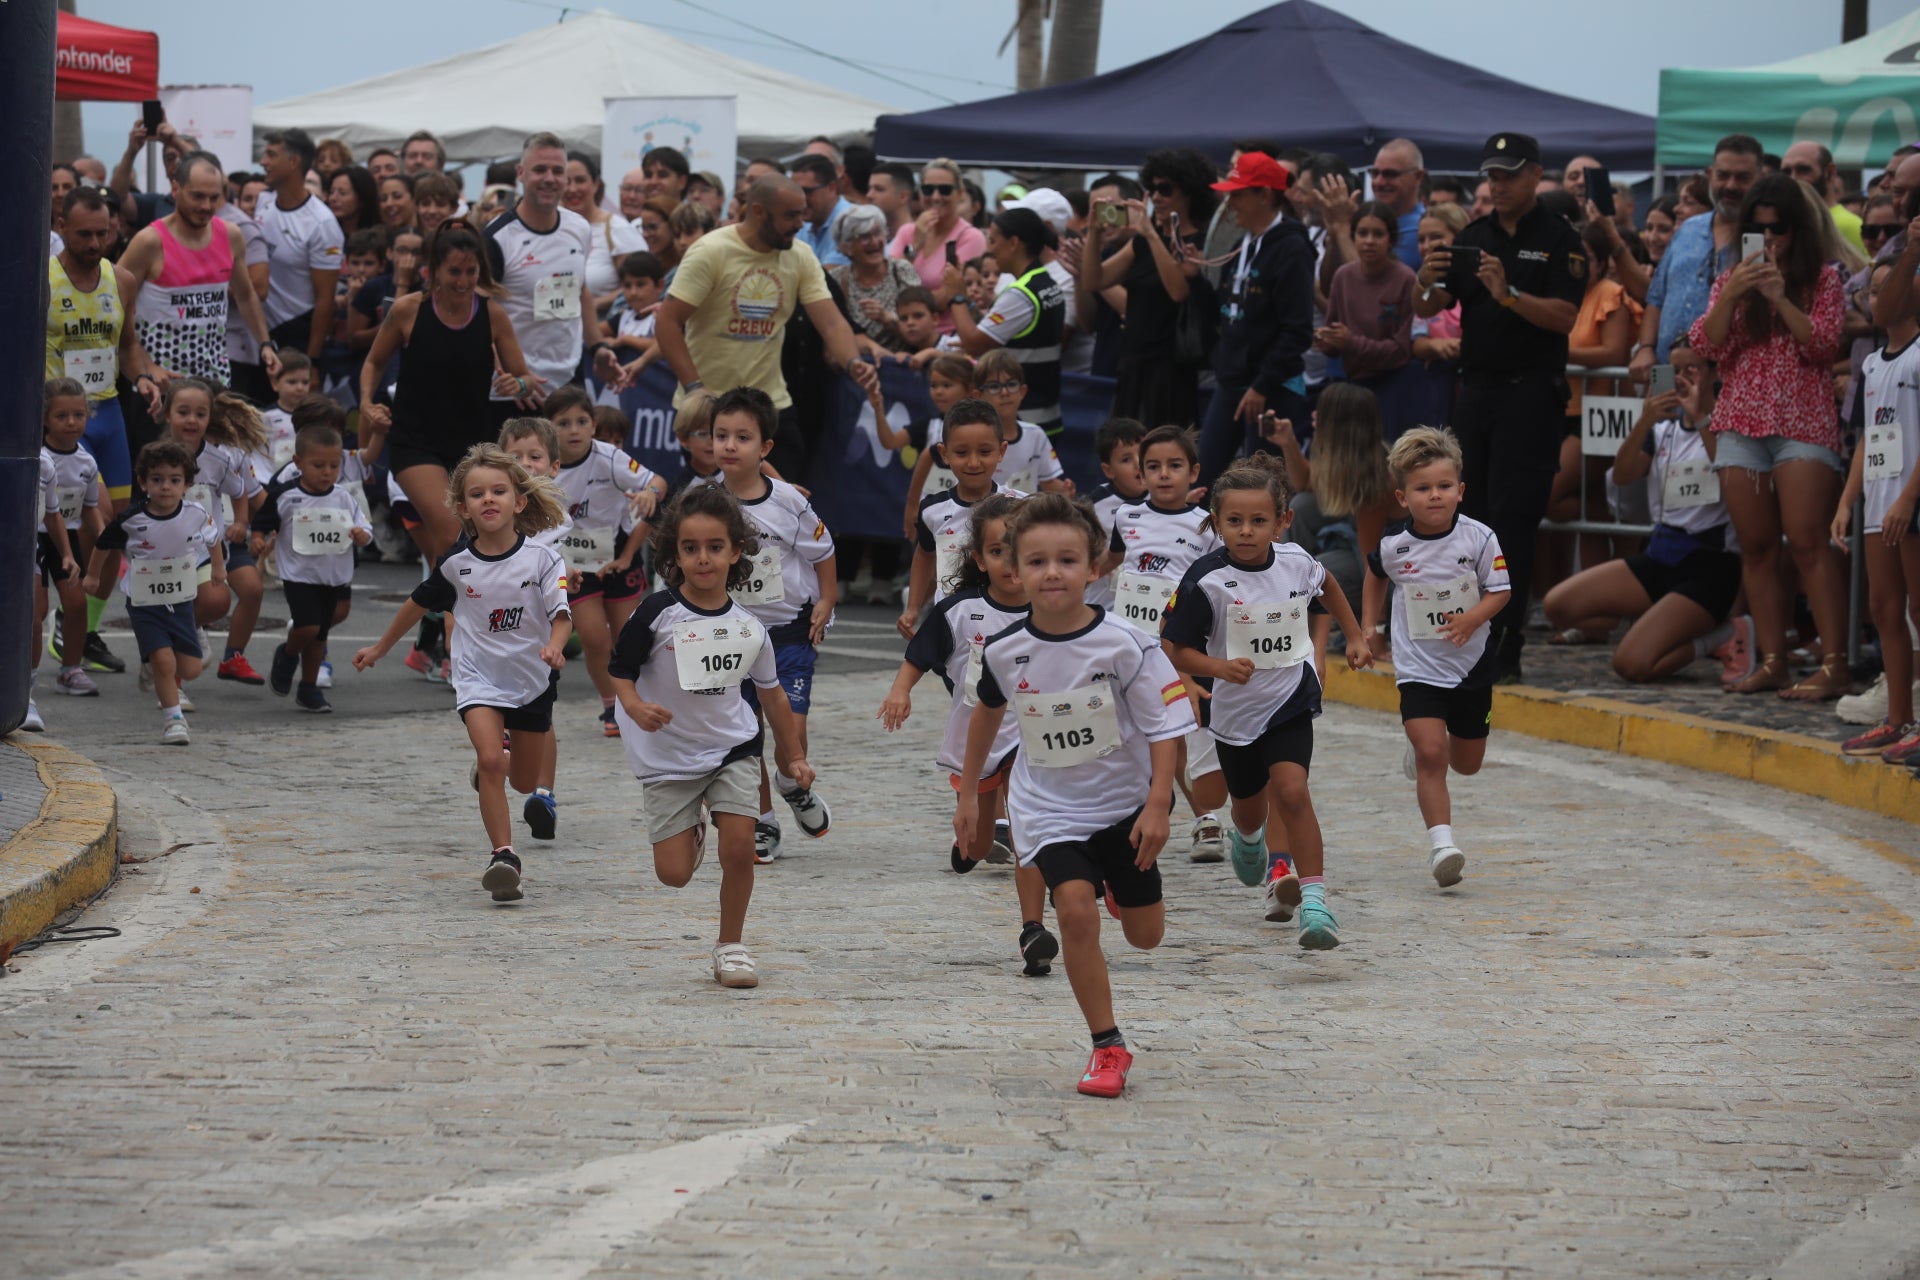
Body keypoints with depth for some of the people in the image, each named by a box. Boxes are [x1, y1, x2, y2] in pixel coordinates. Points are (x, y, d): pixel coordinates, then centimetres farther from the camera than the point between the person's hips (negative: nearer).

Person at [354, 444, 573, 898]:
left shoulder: (541, 558, -12)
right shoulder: (456, 563, -7)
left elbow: (561, 614, -14)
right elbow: (419, 603, 9)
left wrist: (555, 646, -37)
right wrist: (380, 648, 19)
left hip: (531, 678, 1)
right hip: (478, 677, -1)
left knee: (524, 782, 15)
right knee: (490, 761, -24)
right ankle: (503, 856, -19)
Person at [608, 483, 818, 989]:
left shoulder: (748, 627, -3)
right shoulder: (657, 614, -14)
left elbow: (772, 694, 11)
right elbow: (620, 670, -6)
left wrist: (793, 756, 18)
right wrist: (635, 706, -28)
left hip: (732, 748, 2)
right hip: (668, 758, -2)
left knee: (740, 847, -13)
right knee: (674, 874, -4)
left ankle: (730, 946, 8)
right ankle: (692, 832, 33)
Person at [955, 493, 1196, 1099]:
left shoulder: (1125, 646, -20)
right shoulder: (1005, 652, -12)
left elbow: (1165, 727, -13)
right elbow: (988, 711, 9)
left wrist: (1158, 805, -21)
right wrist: (967, 794, 16)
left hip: (1124, 803, 0)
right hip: (1049, 807, 0)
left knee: (1145, 935, 12)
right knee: (1076, 909, -21)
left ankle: (1122, 880, 50)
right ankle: (1107, 1047, -10)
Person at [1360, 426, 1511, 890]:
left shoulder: (1478, 538, -12)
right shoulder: (1393, 545, -9)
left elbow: (1500, 591, -5)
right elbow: (1376, 577, 15)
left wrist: (1473, 618, -23)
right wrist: (1368, 627, 13)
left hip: (1471, 661, 2)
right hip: (1418, 665, -1)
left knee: (1467, 763, 14)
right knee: (1431, 752, -18)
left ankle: (1422, 752, 49)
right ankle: (1441, 843, -17)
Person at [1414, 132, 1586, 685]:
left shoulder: (1559, 240, -3)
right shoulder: (1473, 237, 13)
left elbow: (1564, 317, -13)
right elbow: (1427, 309, 8)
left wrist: (1509, 294, -26)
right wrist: (1426, 282, -15)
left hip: (1531, 394, -5)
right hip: (1476, 387, 6)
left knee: (1512, 521, -9)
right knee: (1472, 513, 6)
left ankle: (1504, 651, -11)